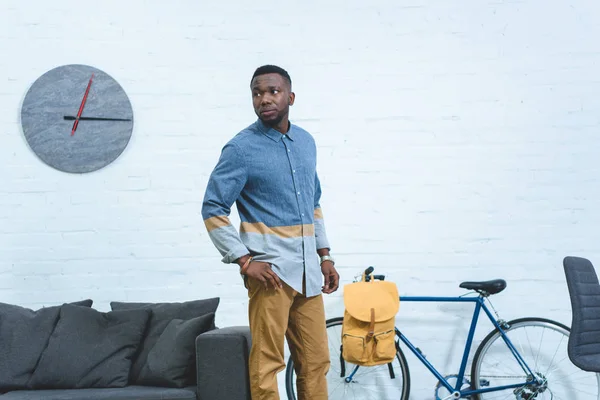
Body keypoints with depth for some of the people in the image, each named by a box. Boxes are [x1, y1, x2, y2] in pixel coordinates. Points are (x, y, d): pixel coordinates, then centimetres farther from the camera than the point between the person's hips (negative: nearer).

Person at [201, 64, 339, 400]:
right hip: (271, 269, -6)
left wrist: (325, 255, 15)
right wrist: (245, 261, -14)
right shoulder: (241, 148, -7)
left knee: (316, 362, 9)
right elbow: (213, 210, -8)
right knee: (267, 364, -6)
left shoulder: (306, 141, 13)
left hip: (308, 270, 6)